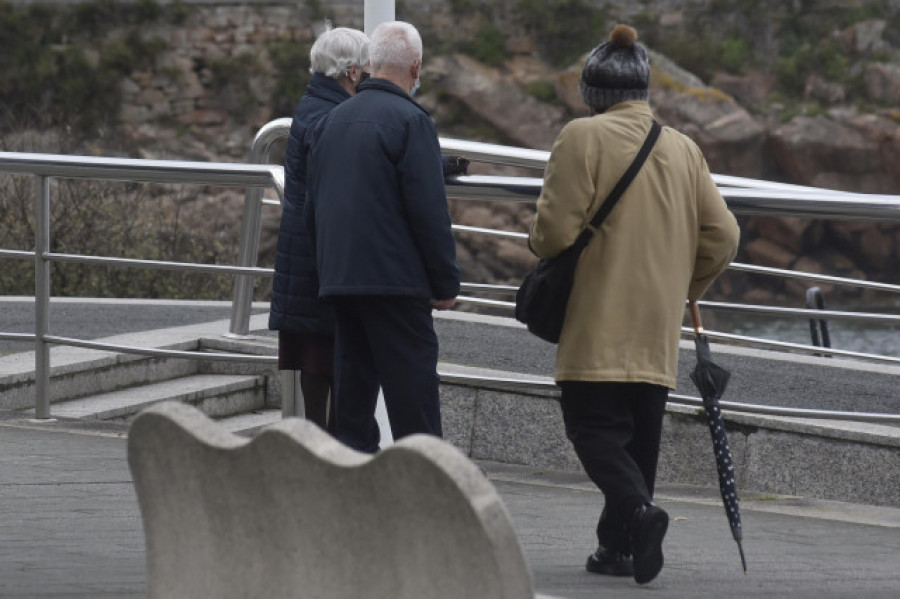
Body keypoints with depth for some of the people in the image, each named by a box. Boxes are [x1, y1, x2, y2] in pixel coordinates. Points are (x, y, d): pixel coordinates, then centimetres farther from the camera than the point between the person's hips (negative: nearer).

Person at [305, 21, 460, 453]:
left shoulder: (332, 120, 14)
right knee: (412, 395, -6)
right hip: (396, 282, -7)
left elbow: (312, 207, 20)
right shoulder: (410, 121, -10)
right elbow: (429, 210, -14)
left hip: (338, 280, 7)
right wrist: (446, 282, -7)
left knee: (353, 387, 10)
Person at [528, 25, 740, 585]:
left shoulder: (584, 136, -7)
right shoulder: (683, 148, 10)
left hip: (599, 325, -5)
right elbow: (723, 235, 8)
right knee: (641, 432, 11)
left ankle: (637, 508, -28)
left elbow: (556, 230, -13)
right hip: (660, 330, 5)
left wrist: (541, 243, 10)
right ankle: (621, 545, 11)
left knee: (594, 426, -5)